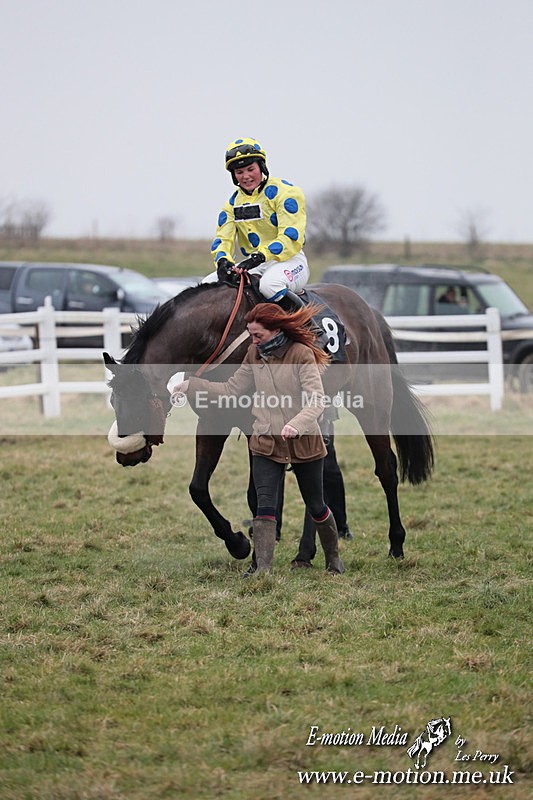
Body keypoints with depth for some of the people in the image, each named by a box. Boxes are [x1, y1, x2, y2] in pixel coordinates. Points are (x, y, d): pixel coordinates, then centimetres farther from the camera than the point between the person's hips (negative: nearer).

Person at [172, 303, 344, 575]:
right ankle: (262, 568, -19)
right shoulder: (255, 355, 3)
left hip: (303, 442, -3)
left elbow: (316, 401, -22)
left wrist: (296, 424, -40)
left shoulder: (302, 355, -14)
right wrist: (191, 386, 2)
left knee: (316, 507, 13)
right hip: (266, 443, 3)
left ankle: (333, 558, 35)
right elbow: (231, 391, 10)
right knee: (265, 507, -12)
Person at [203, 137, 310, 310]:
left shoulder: (285, 192, -7)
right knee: (207, 285, -10)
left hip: (288, 259, -7)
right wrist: (223, 260, -22)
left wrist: (261, 256, -31)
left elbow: (291, 238, -18)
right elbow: (223, 238, 3)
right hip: (253, 265, 7)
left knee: (269, 284, -40)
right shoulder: (233, 203, 13)